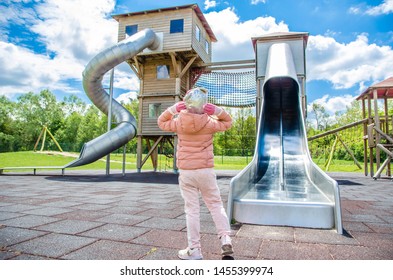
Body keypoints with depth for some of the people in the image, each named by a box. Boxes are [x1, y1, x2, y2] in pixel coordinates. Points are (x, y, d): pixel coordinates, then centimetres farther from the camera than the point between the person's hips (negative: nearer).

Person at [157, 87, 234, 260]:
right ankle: (225, 239, 5)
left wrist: (173, 109, 2)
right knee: (216, 205, 14)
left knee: (192, 210, 6)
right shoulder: (209, 123, -6)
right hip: (206, 171, 0)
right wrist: (217, 111, -3)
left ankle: (194, 249, 12)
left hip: (186, 172, 1)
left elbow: (161, 122, 16)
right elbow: (227, 123, 13)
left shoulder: (179, 122, -3)